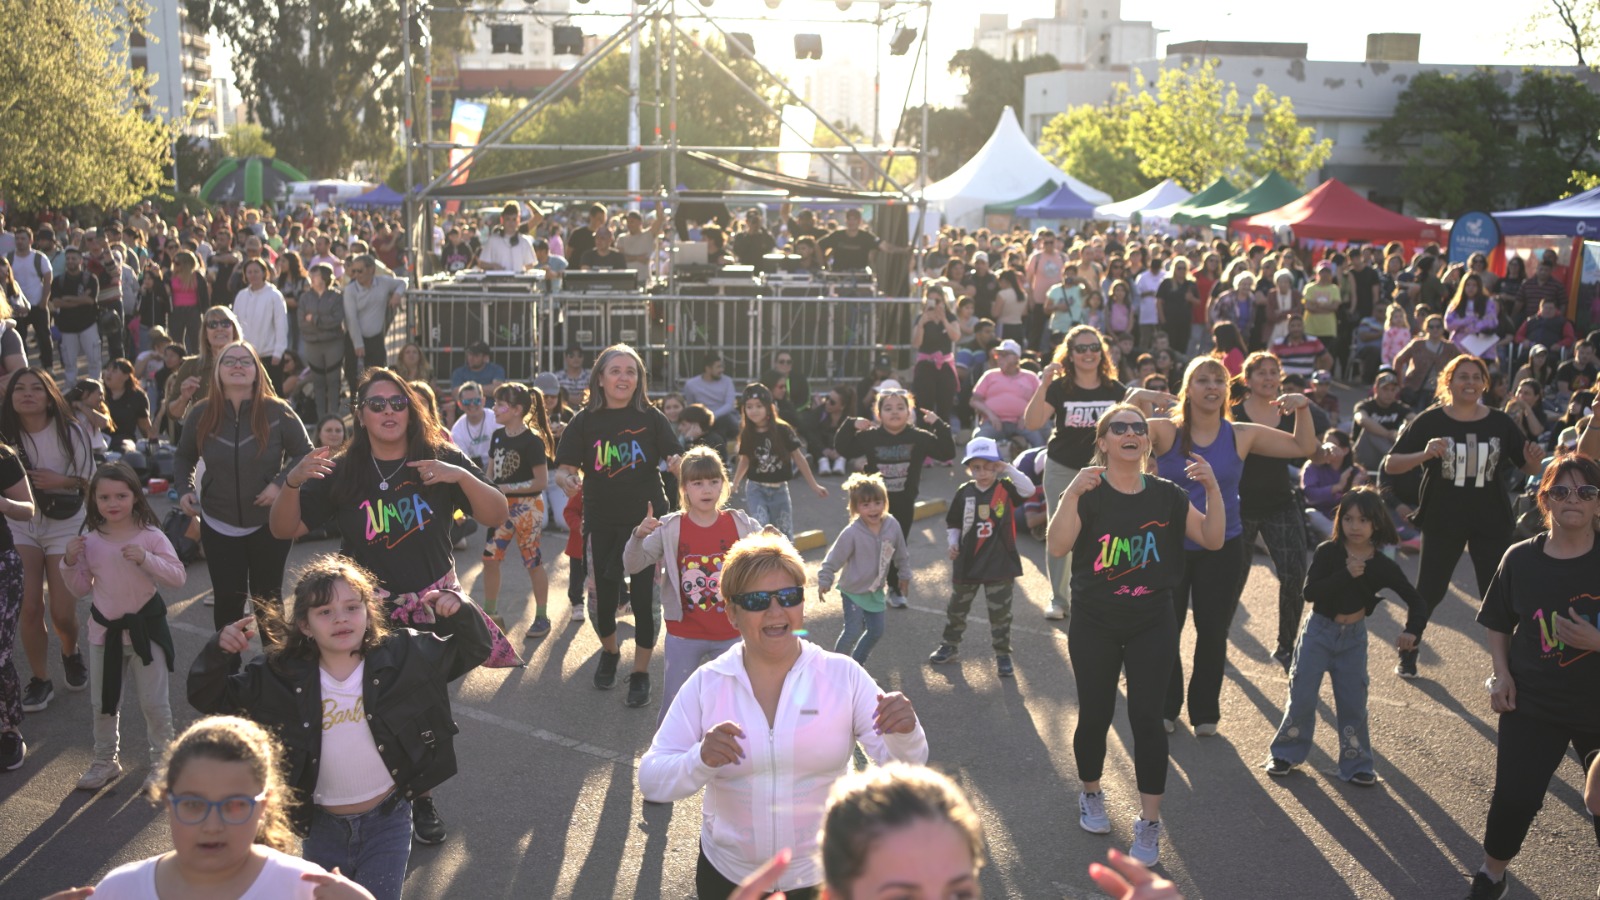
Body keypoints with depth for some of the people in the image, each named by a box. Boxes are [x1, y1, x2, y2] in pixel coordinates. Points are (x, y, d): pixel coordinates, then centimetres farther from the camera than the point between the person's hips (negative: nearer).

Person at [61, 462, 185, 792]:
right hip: (104, 629, 4)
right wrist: (70, 563, -11)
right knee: (103, 702, 16)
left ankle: (162, 761, 21)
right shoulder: (90, 541, -2)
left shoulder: (150, 536, -11)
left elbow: (178, 576, -15)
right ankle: (106, 761, 34)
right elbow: (80, 588, 6)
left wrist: (146, 559, -28)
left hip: (145, 627, -3)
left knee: (154, 703, 5)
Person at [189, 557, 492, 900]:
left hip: (387, 820, -2)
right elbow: (209, 697, -4)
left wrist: (458, 611, -23)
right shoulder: (281, 676, -11)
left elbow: (471, 650, -3)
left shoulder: (402, 656, -12)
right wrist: (220, 650, -22)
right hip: (324, 825, 2)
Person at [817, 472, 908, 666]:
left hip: (876, 590, 6)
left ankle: (856, 664, 33)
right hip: (853, 590, -6)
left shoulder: (892, 526, -11)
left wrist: (904, 575, 16)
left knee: (876, 630, 13)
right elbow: (834, 559, -17)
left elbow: (901, 554, 5)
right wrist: (824, 582, -13)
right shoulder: (851, 533, -26)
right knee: (853, 631, -7)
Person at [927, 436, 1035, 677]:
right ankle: (950, 645, 35)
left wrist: (1009, 469, -26)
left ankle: (1003, 655, 18)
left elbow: (1029, 489, -25)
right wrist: (953, 542, -7)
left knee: (1000, 612, 5)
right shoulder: (964, 493, -1)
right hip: (967, 562, 3)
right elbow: (953, 522, 8)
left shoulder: (1005, 489, -6)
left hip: (999, 564, -3)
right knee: (957, 607, 17)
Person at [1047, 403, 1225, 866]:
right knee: (1095, 716, 7)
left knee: (1147, 717, -4)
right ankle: (1091, 794, 34)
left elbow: (1213, 539, -2)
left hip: (1153, 624, 2)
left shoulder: (1166, 495, 2)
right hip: (1094, 626, -1)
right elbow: (1057, 546, -22)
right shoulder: (1088, 494, -8)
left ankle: (1149, 824, 6)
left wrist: (1212, 488, -15)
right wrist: (1072, 493, -34)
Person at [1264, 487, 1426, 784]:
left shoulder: (1383, 566, -8)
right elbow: (1310, 592, -23)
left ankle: (1356, 765, 18)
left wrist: (1412, 631, -23)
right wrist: (1346, 575, -30)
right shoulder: (1327, 553, -13)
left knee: (1353, 703, 6)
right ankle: (1285, 753, 17)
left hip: (1354, 637, 1)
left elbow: (1416, 602, -5)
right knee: (1302, 696, 1)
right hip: (1318, 631, -1)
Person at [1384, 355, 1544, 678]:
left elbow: (1530, 468, 7)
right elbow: (1390, 465, -11)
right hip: (1442, 522, -2)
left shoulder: (1500, 423, 0)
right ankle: (1407, 657, 24)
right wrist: (1424, 454, -30)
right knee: (1429, 592, 6)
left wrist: (1535, 458, -17)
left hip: (1491, 523, 2)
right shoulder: (1430, 421, -7)